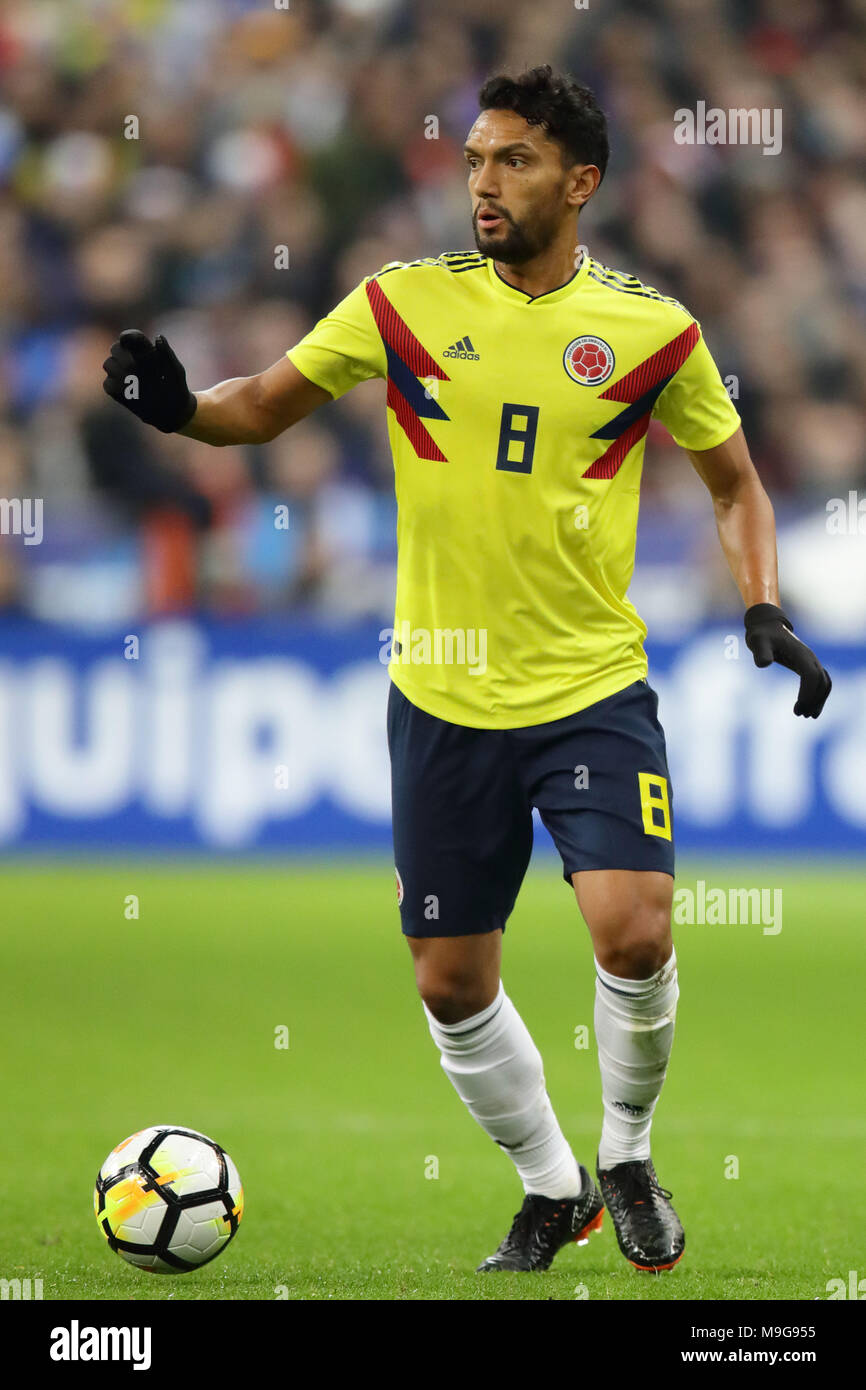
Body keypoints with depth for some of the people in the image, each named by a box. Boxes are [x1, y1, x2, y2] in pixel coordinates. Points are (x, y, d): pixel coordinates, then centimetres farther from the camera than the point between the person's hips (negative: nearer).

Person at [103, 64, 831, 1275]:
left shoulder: (651, 331, -4)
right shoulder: (406, 304, -2)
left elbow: (735, 484, 9)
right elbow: (266, 407, 7)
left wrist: (765, 610, -6)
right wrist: (182, 408, -14)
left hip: (594, 691, -2)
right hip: (444, 704, 2)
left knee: (634, 932, -21)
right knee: (451, 985, 6)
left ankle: (628, 1154, 7)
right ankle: (552, 1190, 30)